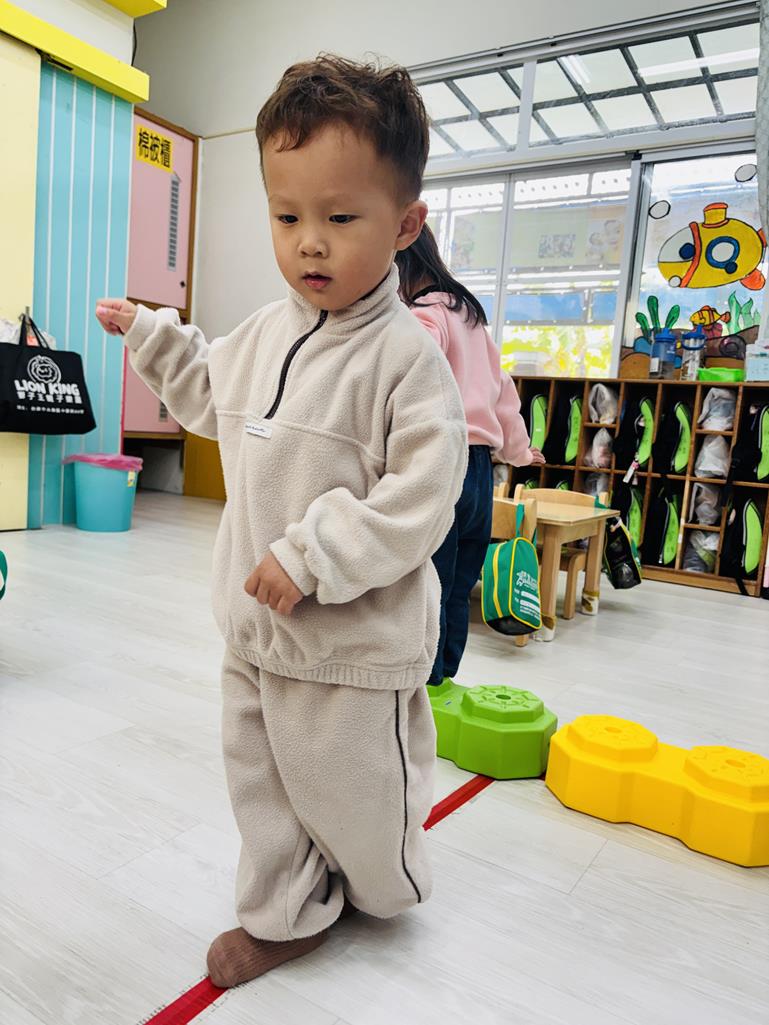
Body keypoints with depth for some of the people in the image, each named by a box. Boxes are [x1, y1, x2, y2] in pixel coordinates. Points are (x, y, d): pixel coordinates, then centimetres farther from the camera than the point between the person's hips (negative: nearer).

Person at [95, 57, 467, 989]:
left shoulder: (404, 355, -19)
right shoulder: (263, 333, 5)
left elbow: (420, 497, -23)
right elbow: (210, 398, 25)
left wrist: (312, 557, -26)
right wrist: (150, 334, 22)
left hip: (353, 641, -6)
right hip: (253, 626, 7)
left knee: (352, 790, 16)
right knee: (261, 780, 21)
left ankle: (386, 892, 49)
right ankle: (285, 913, 45)